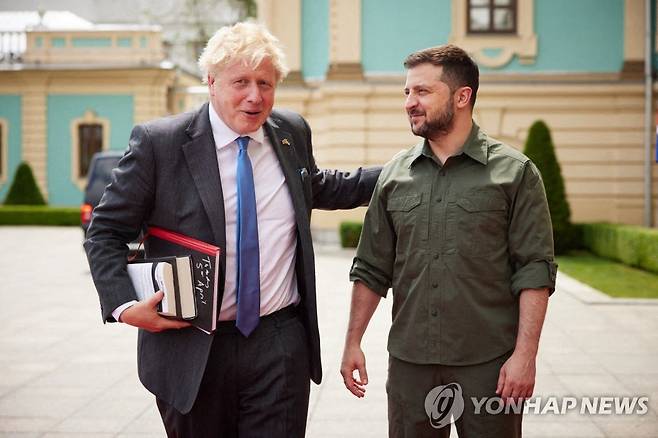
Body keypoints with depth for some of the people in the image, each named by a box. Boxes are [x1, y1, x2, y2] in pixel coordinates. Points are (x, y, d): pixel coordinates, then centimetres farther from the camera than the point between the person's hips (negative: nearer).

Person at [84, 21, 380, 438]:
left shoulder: (293, 132, 5)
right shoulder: (158, 142, -9)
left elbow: (319, 188, 26)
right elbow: (106, 232, -3)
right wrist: (125, 305, -17)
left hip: (281, 345, 3)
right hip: (191, 349, -2)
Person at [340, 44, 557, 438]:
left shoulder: (515, 172, -2)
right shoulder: (394, 175, 8)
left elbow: (535, 271, -6)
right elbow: (372, 269, 12)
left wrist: (525, 354, -12)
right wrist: (353, 342, 8)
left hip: (489, 363, -3)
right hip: (409, 361, 3)